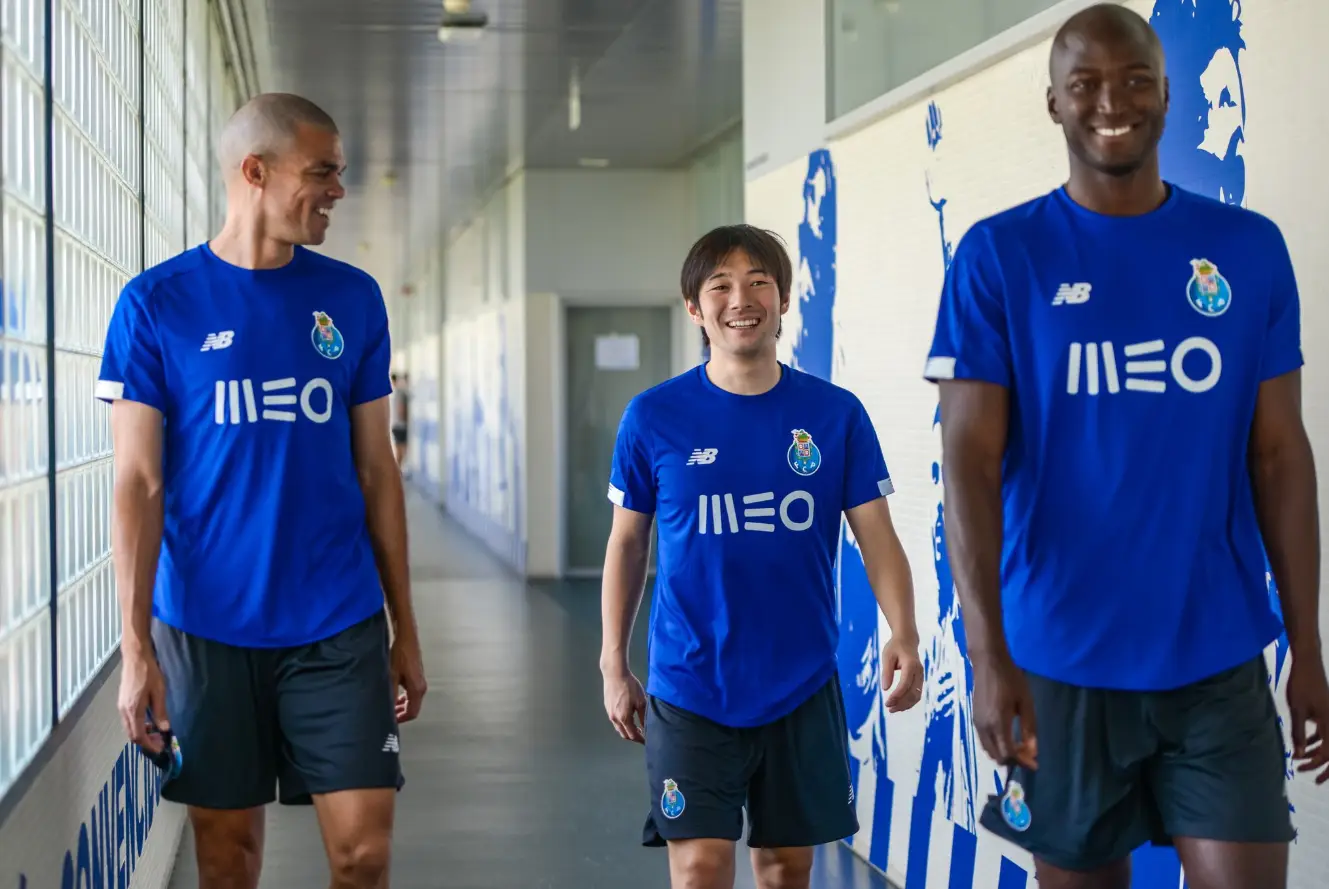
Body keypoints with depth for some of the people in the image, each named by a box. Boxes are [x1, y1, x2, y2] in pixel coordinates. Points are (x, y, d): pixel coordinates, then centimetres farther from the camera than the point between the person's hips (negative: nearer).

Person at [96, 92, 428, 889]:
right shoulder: (156, 304, -3)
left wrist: (406, 629, 8)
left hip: (339, 625, 2)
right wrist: (136, 646, -9)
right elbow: (139, 484, -4)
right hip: (207, 629, -1)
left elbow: (376, 471, 8)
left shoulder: (353, 299, 5)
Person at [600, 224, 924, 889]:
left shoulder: (835, 414, -2)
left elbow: (877, 535, -4)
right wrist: (614, 665, 5)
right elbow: (627, 543, 6)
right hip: (690, 689, -1)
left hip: (802, 685, 2)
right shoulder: (654, 417, -3)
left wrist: (903, 635, -19)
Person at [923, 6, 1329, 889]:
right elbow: (971, 462, -7)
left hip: (1219, 658, 1)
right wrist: (989, 655, -14)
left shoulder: (1251, 249, 3)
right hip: (1060, 657, -1)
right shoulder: (999, 256, -3)